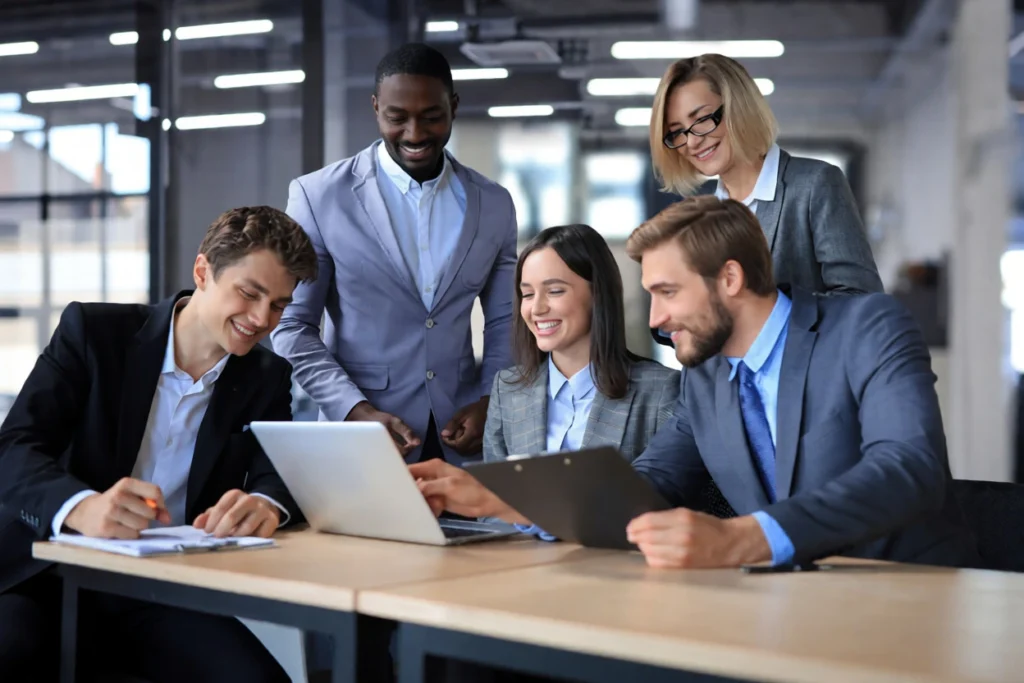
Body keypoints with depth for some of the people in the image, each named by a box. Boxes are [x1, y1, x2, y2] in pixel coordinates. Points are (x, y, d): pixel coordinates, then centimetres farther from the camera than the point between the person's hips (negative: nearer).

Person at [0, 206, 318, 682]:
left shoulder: (267, 379, 9)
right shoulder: (94, 331, -2)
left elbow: (280, 473, -5)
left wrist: (267, 506, -32)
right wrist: (82, 508, -34)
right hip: (51, 576, -3)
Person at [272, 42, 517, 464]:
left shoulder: (494, 204, 5)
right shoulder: (318, 196, -5)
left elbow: (504, 323, 11)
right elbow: (291, 326, -3)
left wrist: (488, 402, -5)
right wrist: (356, 410, -15)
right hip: (359, 442, -2)